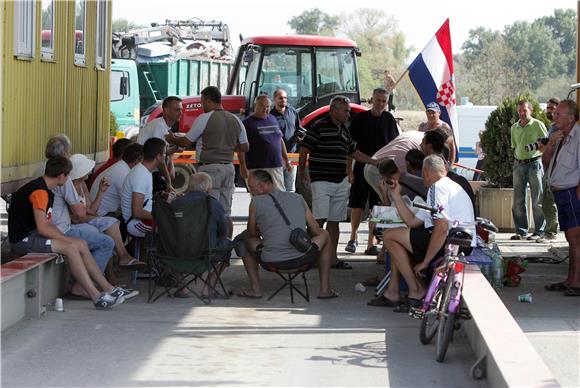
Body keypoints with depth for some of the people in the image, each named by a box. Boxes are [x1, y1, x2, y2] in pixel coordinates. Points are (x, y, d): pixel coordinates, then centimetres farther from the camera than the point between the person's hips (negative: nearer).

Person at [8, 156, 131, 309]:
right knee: (70, 248, -23)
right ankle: (97, 297, -22)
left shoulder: (47, 191, 15)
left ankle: (108, 289, 4)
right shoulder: (39, 191, -18)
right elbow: (43, 228, -22)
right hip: (23, 239, -10)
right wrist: (67, 239, -13)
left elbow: (48, 225, 13)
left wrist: (66, 238, -2)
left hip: (34, 235, 10)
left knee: (81, 245, 2)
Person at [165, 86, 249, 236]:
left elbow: (186, 142, -4)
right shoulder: (235, 120, 10)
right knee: (225, 213, 11)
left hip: (209, 167, -7)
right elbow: (244, 147, 13)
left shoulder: (205, 118, -9)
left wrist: (172, 139, 15)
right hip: (228, 167, 7)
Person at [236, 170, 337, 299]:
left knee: (246, 240, 27)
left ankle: (255, 288, 17)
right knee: (324, 235, 32)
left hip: (272, 262, -2)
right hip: (303, 259, 2)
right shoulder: (298, 198, 14)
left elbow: (252, 234, 19)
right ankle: (325, 289, 24)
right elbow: (316, 231, 19)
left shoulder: (256, 202, 5)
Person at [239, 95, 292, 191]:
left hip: (276, 166, 6)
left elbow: (280, 141, 24)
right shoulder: (248, 123, -2)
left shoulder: (273, 119, 16)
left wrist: (287, 161, 21)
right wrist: (243, 166, -16)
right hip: (257, 168, -6)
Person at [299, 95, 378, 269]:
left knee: (334, 221, 9)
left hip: (340, 182, 7)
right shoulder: (319, 127, -8)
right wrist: (302, 173, -10)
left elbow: (353, 152, 25)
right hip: (321, 181, -7)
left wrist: (375, 162, 22)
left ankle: (332, 257, 14)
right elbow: (304, 150, -8)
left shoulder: (344, 130, 16)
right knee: (319, 219, -13)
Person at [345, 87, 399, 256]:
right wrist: (349, 169, -7)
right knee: (357, 205, 3)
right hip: (361, 168, -1)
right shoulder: (360, 119, -3)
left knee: (377, 207, 0)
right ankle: (353, 238, 22)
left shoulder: (389, 120, 4)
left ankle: (371, 243, 4)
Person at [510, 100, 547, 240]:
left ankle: (539, 231, 0)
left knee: (537, 200, -3)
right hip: (519, 164, 5)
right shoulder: (514, 127, 14)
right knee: (518, 200, 5)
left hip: (534, 164, -5)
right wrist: (517, 157, 9)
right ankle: (521, 231, 11)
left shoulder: (538, 125, -2)